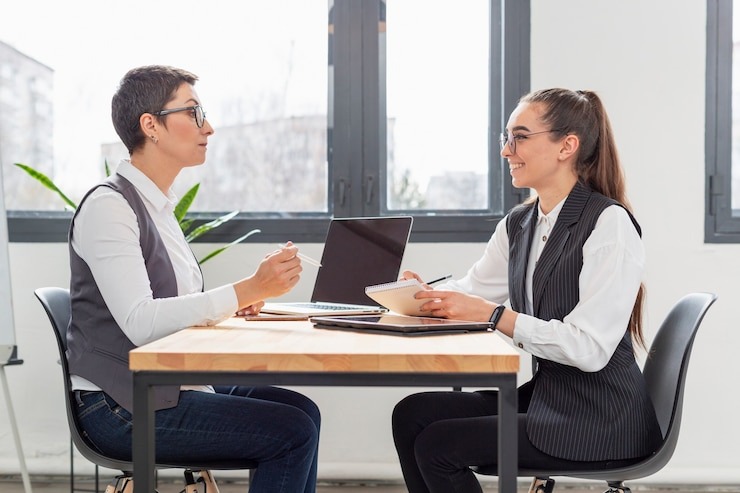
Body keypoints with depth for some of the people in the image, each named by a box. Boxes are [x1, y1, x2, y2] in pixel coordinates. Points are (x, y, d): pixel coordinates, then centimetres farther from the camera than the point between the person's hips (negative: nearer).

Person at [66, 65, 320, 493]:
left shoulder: (159, 205, 15)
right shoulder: (108, 206, -14)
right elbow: (139, 323, -25)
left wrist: (234, 303, 1)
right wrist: (249, 289, -27)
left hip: (165, 388, 9)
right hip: (122, 407, -9)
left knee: (303, 411, 0)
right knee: (294, 432, -14)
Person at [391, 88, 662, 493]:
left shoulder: (609, 223, -15)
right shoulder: (518, 224, 11)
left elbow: (590, 347, -22)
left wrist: (494, 315, -25)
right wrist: (428, 295, -11)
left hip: (599, 418, -8)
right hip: (544, 394, 8)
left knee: (437, 445, -14)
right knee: (412, 414, -5)